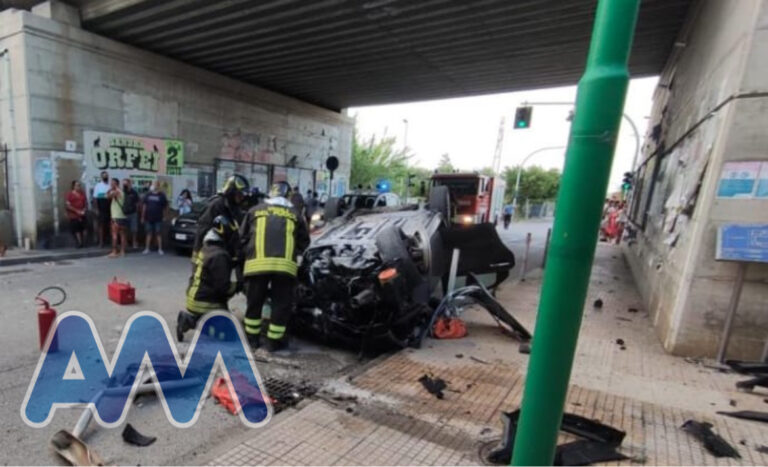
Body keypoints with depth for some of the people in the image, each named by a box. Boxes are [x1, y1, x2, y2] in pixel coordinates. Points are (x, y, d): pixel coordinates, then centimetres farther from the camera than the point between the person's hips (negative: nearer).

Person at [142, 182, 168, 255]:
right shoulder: (148, 195, 7)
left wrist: (163, 215, 0)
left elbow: (165, 206, 3)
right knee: (149, 233, 7)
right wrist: (143, 217, 7)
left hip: (158, 218, -2)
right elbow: (144, 206, 9)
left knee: (158, 234, 1)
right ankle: (147, 249, 13)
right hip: (148, 218, 3)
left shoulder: (161, 195, 0)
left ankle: (160, 249, 5)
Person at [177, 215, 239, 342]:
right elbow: (222, 286, -23)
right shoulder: (219, 256, -22)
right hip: (206, 303, -10)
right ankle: (190, 321, -10)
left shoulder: (206, 248, 9)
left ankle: (189, 318, 6)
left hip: (195, 297, 10)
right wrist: (239, 285, -7)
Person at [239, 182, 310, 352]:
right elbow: (304, 241, 20)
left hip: (257, 263, 2)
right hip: (285, 265, -1)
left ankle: (251, 337, 30)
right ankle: (274, 341, 18)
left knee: (254, 302, 17)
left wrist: (245, 256, 32)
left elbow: (242, 238, 19)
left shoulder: (255, 210, 20)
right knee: (281, 304, 11)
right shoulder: (294, 214, 17)